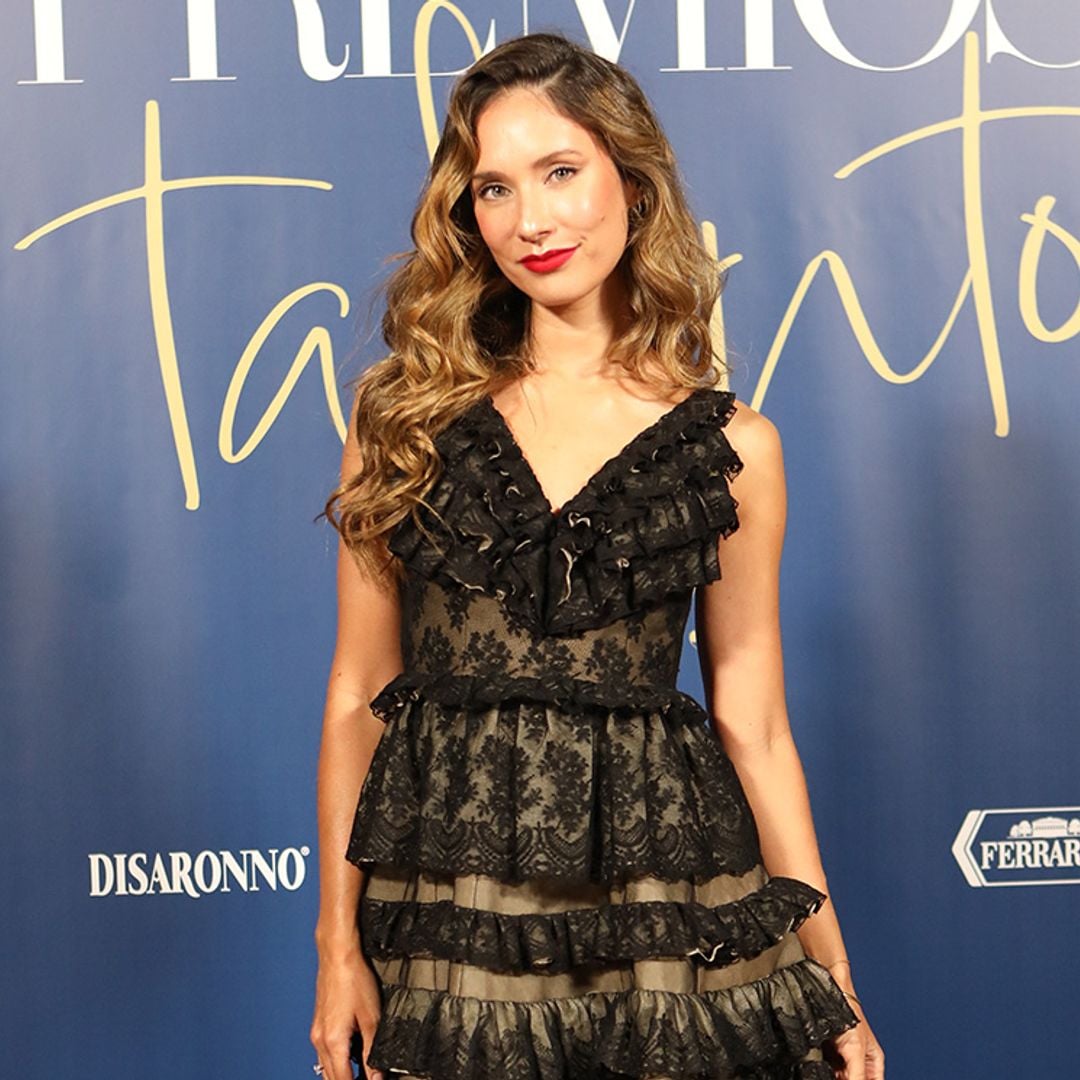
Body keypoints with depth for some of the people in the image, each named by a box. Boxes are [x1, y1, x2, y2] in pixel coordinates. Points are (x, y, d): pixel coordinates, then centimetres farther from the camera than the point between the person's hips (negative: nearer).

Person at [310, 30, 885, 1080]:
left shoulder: (731, 446, 1)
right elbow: (358, 695, 3)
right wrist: (337, 946, 0)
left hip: (662, 895, 0)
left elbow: (752, 726, 5)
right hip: (447, 910, 1)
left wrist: (831, 975, 5)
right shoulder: (405, 414, 2)